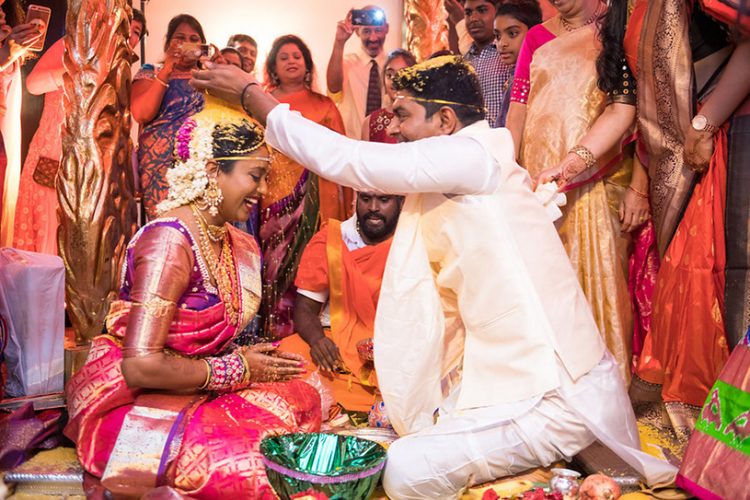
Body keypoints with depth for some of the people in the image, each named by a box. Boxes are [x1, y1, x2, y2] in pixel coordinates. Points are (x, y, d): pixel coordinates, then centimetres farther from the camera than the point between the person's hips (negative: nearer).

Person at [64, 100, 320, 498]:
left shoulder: (233, 243, 6)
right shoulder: (169, 240, -22)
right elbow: (141, 365, -27)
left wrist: (255, 359, -7)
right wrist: (236, 369, -17)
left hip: (190, 390, 9)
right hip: (131, 405, -9)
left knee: (301, 399, -7)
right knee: (260, 464, -26)